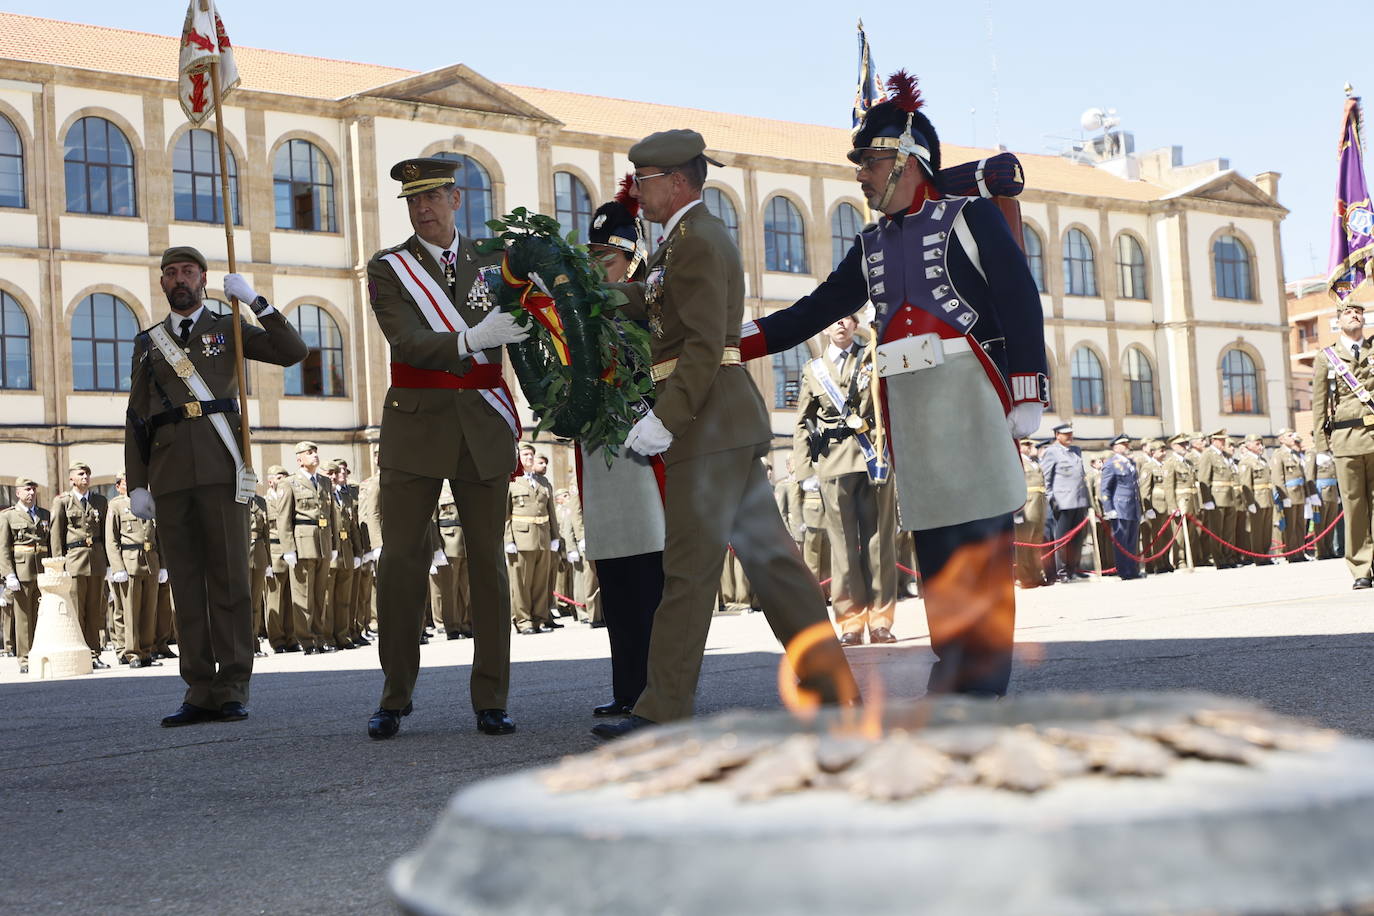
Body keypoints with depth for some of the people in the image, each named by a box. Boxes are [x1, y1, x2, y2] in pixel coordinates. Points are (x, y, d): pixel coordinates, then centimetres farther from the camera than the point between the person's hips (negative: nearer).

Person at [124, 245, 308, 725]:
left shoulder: (228, 329, 13)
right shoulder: (148, 342, 19)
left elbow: (294, 351, 1)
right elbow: (136, 419, 15)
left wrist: (255, 301, -4)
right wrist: (136, 484, 7)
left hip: (220, 469, -2)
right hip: (170, 477, 2)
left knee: (230, 578, -5)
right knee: (185, 582, 2)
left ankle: (233, 690, -1)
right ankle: (200, 693, 5)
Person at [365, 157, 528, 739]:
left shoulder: (493, 263, 12)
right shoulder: (388, 268, 3)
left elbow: (525, 338, 18)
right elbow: (408, 343, -12)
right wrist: (471, 341, -25)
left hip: (484, 428, 2)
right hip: (415, 425, -2)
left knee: (488, 561, 1)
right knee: (401, 561, -2)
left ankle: (491, 701, 6)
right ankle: (395, 698, 8)